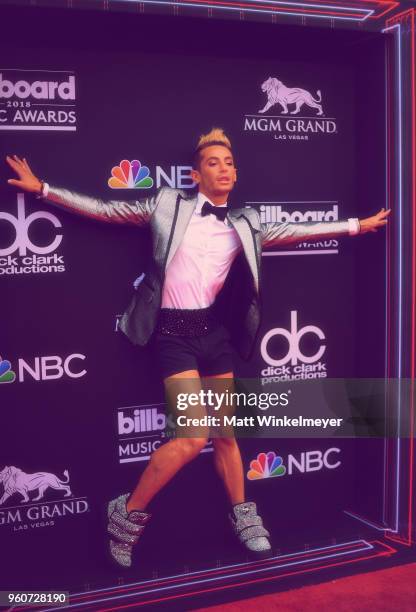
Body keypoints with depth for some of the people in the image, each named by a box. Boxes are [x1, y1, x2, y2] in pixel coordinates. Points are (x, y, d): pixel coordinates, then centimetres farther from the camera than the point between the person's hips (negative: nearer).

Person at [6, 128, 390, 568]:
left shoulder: (244, 224, 9)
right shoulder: (168, 204, 0)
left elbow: (293, 231, 18)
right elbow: (105, 210, 4)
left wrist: (356, 225, 22)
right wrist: (42, 189, 3)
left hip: (213, 329, 4)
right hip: (174, 331, -4)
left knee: (225, 432, 12)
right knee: (194, 436, -13)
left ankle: (242, 518, 31)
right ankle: (128, 513, 6)